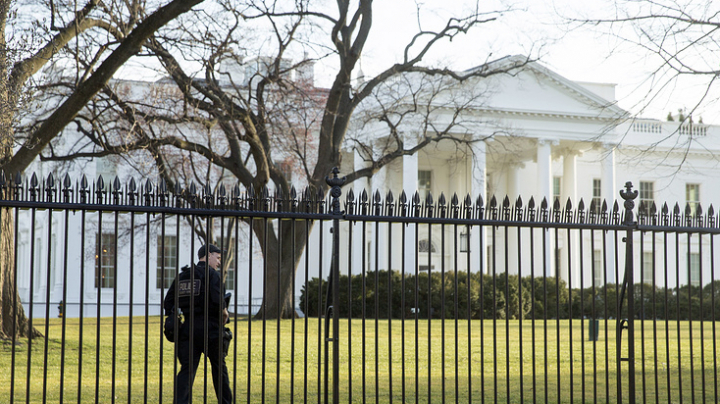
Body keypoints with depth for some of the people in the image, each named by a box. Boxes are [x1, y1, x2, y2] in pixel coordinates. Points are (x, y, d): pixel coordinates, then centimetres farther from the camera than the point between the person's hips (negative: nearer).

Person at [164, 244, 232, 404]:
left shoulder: (182, 276, 14)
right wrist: (224, 313, 0)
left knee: (187, 368, 0)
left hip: (188, 328, 5)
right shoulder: (212, 274, -5)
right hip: (209, 328, -5)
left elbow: (168, 303, 12)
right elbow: (217, 299, -18)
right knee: (219, 367, 10)